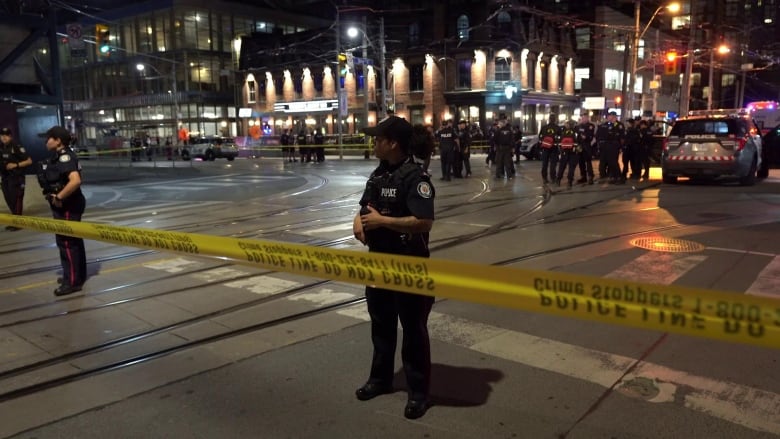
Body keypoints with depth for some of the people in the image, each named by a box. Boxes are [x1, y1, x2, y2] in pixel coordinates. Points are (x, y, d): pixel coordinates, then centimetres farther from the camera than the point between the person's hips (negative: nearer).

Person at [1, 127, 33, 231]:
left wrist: (15, 165, -18)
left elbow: (29, 161, -12)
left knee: (16, 200, -5)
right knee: (9, 200, 12)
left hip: (16, 178, -7)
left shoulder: (16, 147, -11)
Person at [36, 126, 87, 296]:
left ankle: (72, 281, 3)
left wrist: (59, 197, -26)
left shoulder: (65, 157, -20)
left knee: (66, 242, -4)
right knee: (74, 240, 18)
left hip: (67, 207, -10)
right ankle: (78, 275, 30)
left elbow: (75, 180, -35)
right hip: (64, 206, 10)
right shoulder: (59, 156, 11)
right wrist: (57, 196, 9)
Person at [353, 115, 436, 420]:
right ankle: (381, 378, 38)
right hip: (379, 260, 8)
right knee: (381, 323, 20)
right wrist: (359, 220, -5)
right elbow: (367, 206, 18)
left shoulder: (414, 177, -19)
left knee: (413, 328, 5)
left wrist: (381, 221, -23)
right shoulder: (379, 173, 8)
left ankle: (419, 392, 20)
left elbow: (424, 222, -29)